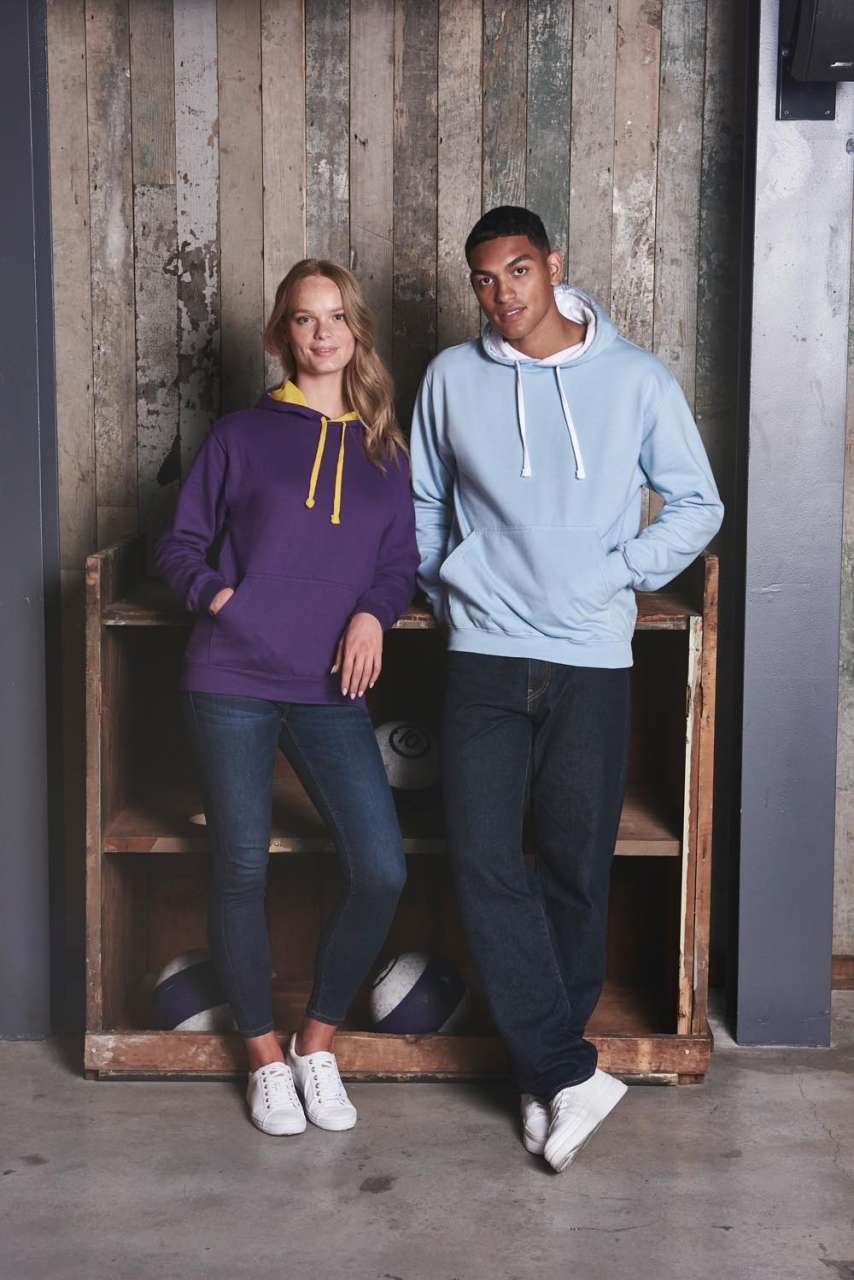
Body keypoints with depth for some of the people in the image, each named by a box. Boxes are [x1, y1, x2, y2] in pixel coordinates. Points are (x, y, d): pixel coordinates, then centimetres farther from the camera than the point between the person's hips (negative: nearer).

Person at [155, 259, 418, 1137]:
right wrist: (218, 596, -7)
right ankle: (265, 1056, 21)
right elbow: (179, 545, 10)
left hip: (329, 692, 2)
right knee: (241, 870, 0)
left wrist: (373, 611, -5)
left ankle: (318, 1044, 13)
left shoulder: (383, 451, 13)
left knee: (381, 871, -10)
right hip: (231, 685, -2)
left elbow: (401, 562, 15)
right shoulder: (240, 437, 6)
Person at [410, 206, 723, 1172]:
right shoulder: (452, 379, 6)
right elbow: (424, 506, 18)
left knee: (576, 868, 5)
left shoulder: (636, 379, 2)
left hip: (593, 662, -1)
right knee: (483, 860, -9)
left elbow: (698, 505, 6)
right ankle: (569, 1073, 2)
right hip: (485, 658, 1)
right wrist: (447, 592, 8)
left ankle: (544, 1074, 21)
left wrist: (620, 575, -4)